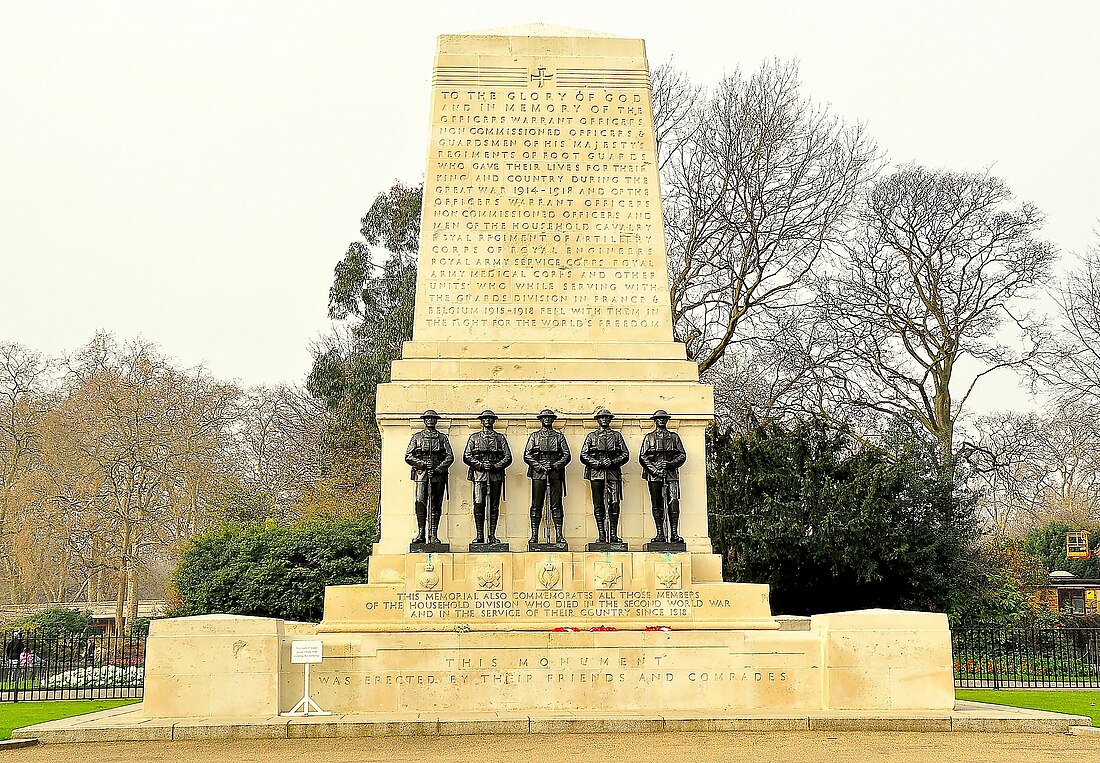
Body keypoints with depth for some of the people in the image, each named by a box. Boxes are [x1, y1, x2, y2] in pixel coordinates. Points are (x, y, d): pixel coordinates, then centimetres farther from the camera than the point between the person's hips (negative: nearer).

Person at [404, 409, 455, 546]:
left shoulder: (442, 438, 13)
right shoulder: (416, 437, 12)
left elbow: (450, 457, 5)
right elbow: (408, 457, 5)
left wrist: (438, 469, -9)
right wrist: (423, 464, -9)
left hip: (438, 475, 1)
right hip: (421, 474, -1)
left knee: (436, 506, 0)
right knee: (420, 502, -14)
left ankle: (433, 535, 4)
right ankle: (421, 533, -8)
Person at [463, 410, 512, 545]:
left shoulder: (500, 438, 14)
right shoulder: (474, 437, 12)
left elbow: (508, 457, 7)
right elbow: (466, 457, 5)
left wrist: (495, 466, -9)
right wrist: (481, 465, -9)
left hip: (496, 475, 1)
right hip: (479, 475, -1)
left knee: (494, 506, 1)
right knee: (478, 505, -8)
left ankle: (492, 535, 5)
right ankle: (479, 535, -5)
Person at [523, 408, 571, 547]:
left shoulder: (559, 436, 12)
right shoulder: (534, 436, 10)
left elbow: (567, 455, 6)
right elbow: (527, 456, 3)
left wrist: (555, 466, -9)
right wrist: (540, 466, -9)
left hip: (556, 473, 0)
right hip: (538, 474, 0)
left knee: (556, 505, -2)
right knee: (536, 505, -1)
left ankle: (559, 536, -1)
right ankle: (534, 536, 1)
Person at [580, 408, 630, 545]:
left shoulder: (617, 436, 13)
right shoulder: (591, 436, 12)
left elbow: (625, 454, 8)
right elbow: (583, 455, 5)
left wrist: (612, 462, -8)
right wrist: (597, 463, -9)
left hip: (613, 473, 0)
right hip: (596, 473, 0)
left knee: (614, 504, -8)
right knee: (598, 505, -1)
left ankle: (613, 534, -3)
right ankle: (602, 535, 3)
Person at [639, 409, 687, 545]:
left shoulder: (674, 437, 16)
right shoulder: (649, 437, 12)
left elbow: (682, 455, 10)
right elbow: (642, 457, 5)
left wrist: (669, 464, -7)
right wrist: (655, 469, -8)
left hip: (671, 474, 0)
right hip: (654, 475, 0)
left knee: (673, 502, -12)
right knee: (657, 504, 0)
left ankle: (674, 533, -13)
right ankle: (660, 534, 5)